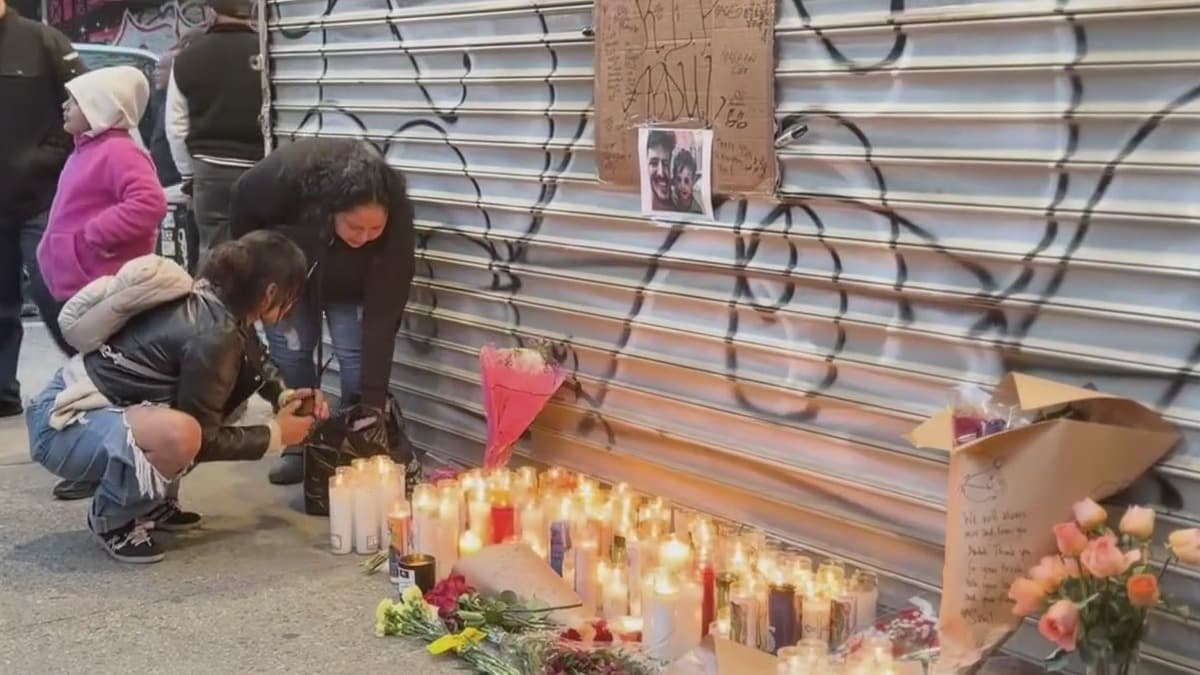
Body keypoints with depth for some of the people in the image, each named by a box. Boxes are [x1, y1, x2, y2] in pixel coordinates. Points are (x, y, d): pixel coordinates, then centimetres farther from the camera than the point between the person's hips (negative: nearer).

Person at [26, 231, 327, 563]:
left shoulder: (215, 301, 0)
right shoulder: (212, 335, -26)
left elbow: (252, 362, 23)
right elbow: (203, 439, -17)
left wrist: (285, 396, 8)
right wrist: (276, 435, -6)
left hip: (94, 403, 10)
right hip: (62, 424, -10)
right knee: (179, 434, -36)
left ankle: (151, 503, 17)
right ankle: (110, 517, -7)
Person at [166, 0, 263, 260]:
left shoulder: (186, 58, 3)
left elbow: (175, 125, 8)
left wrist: (188, 173, 18)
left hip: (209, 170, 3)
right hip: (259, 170, -2)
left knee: (213, 249, 8)